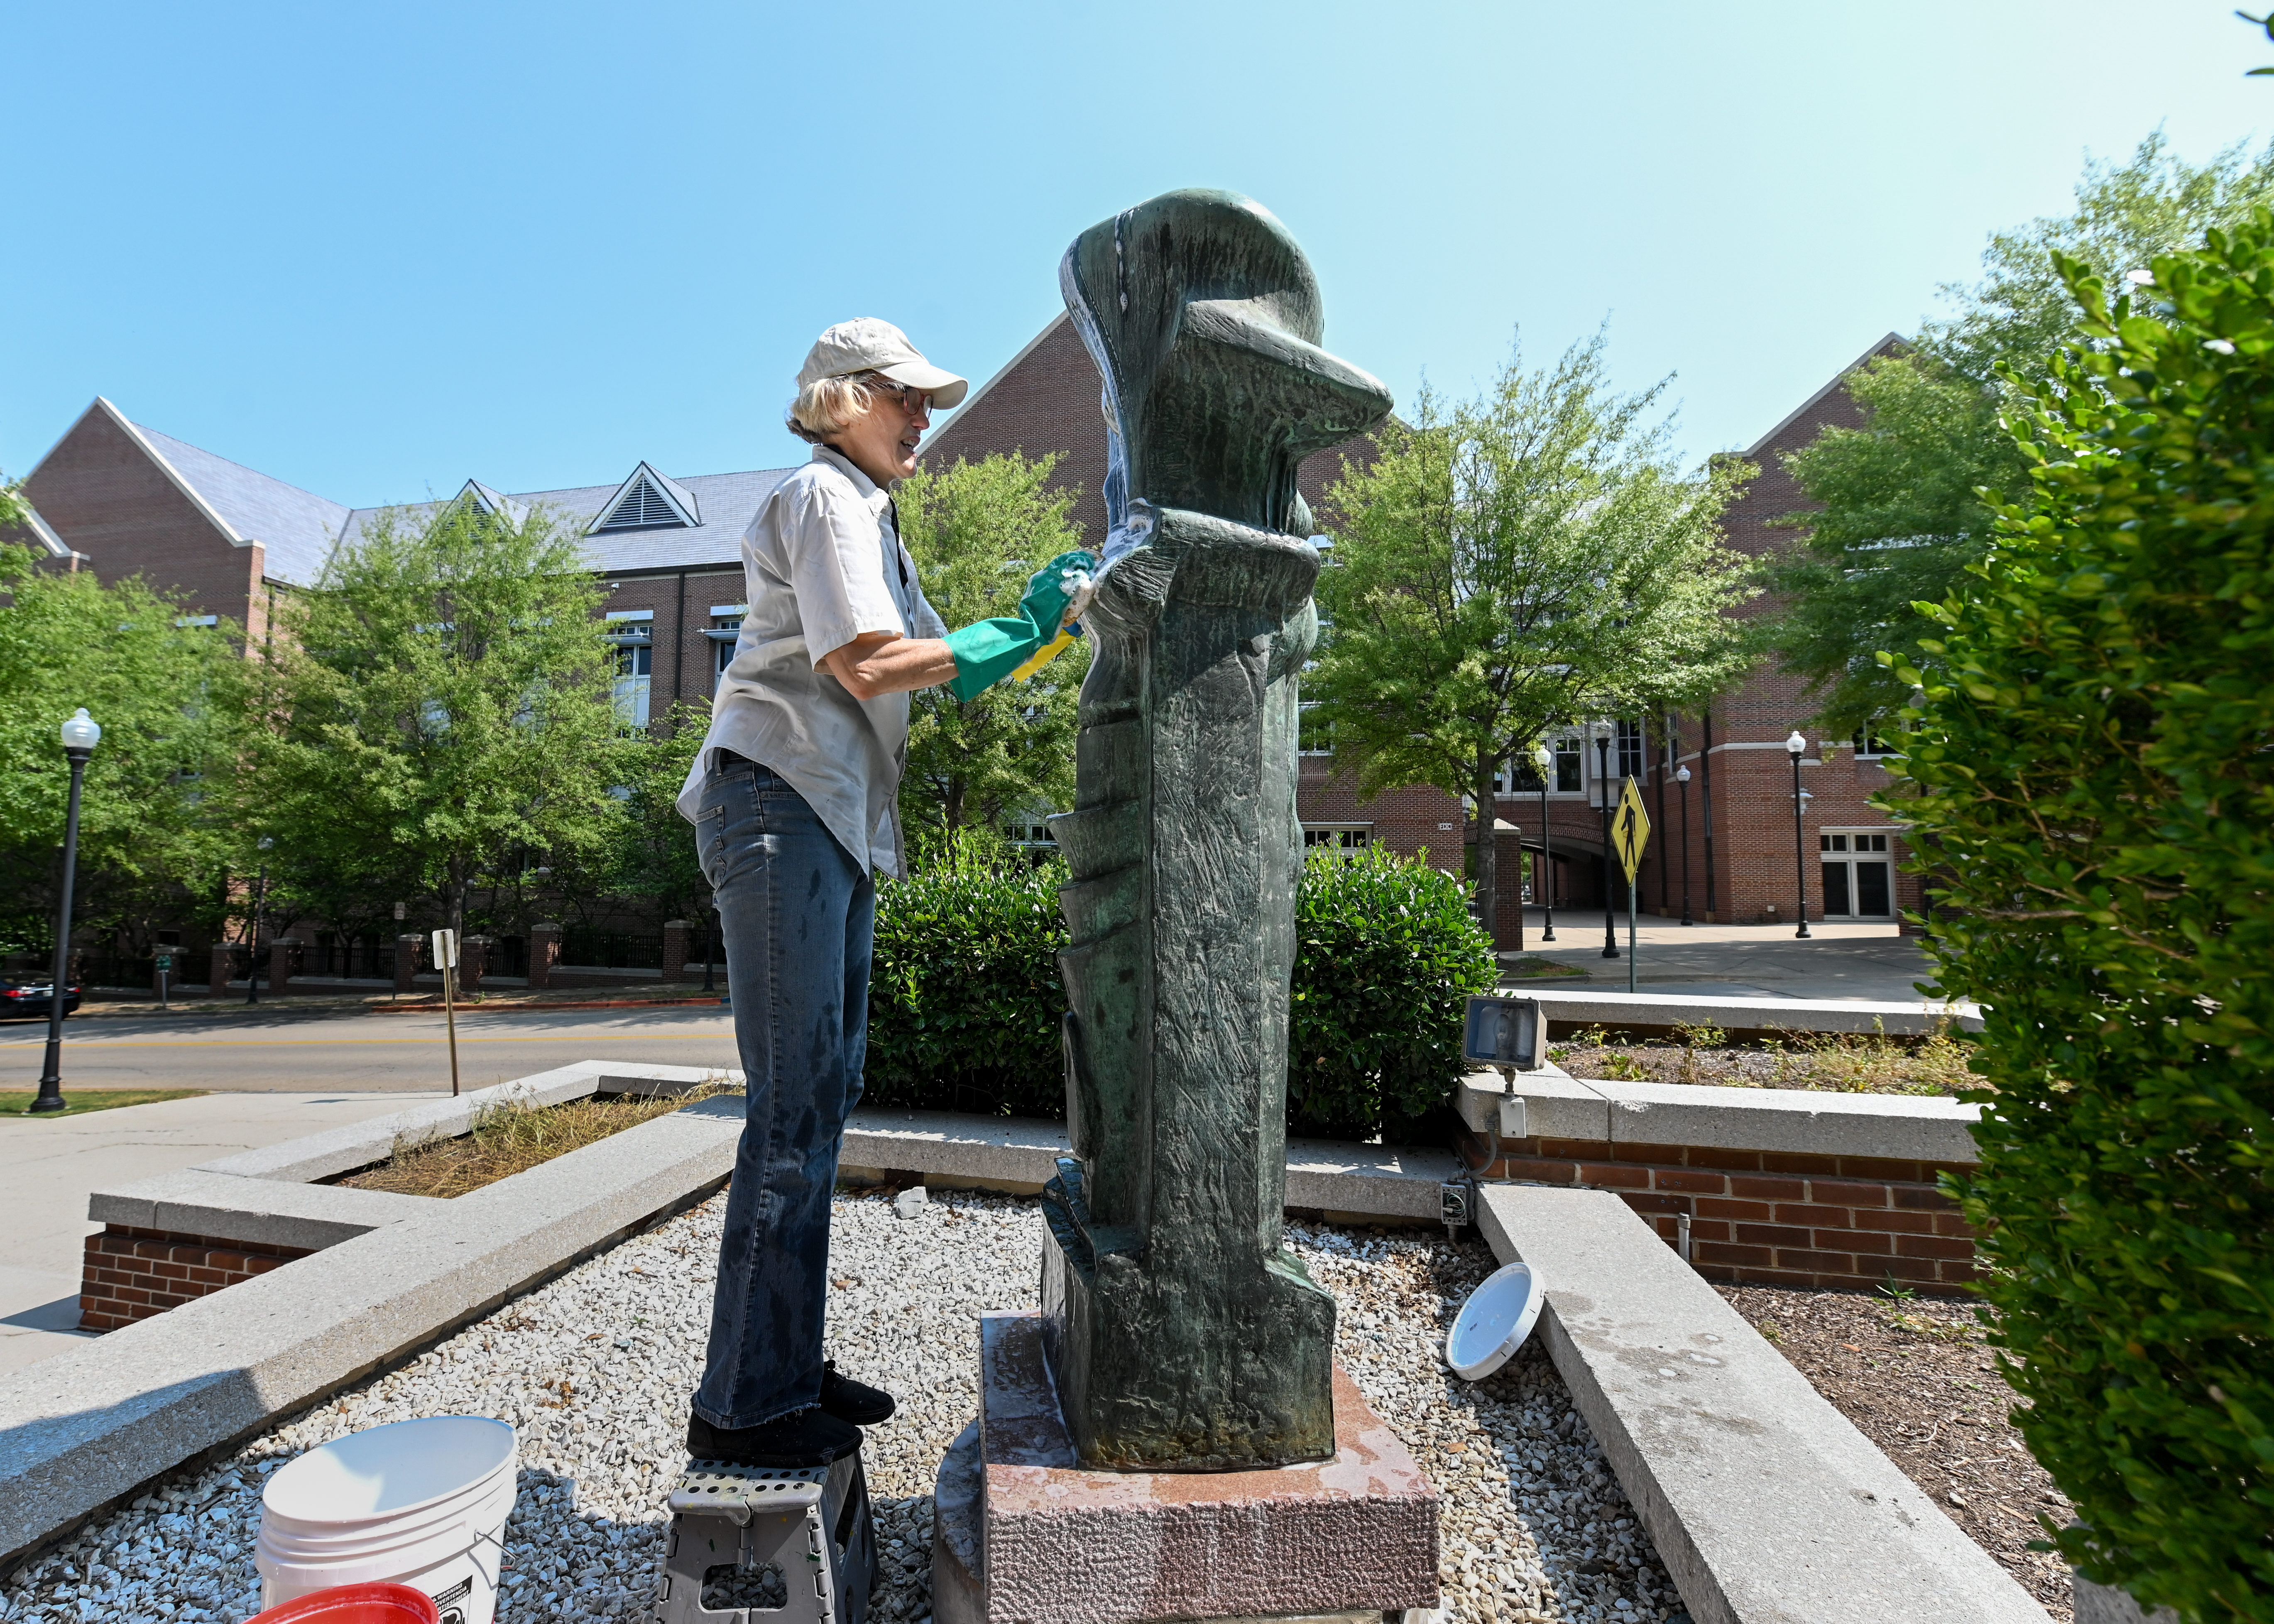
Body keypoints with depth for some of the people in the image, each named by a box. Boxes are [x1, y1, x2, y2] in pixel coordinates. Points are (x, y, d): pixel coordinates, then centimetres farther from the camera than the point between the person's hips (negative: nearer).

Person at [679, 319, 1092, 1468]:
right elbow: (867, 665, -17)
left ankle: (785, 1368, 22)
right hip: (780, 802, -10)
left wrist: (1027, 621, 9)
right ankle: (744, 1405, 4)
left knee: (823, 1095, 10)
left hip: (832, 822, 10)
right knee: (795, 1105, -9)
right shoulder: (825, 497, -3)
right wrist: (1013, 633, -11)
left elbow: (932, 668, 21)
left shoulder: (865, 514, 28)